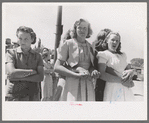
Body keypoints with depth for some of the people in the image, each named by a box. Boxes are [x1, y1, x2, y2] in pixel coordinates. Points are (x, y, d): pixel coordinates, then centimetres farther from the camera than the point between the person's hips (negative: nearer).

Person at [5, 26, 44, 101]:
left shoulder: (37, 56, 9)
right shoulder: (11, 53, 5)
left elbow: (40, 77, -2)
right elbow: (11, 72, -10)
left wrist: (19, 77, -10)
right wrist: (32, 71, -5)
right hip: (13, 96, -1)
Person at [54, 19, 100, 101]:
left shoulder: (90, 46, 15)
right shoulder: (68, 44, 1)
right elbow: (57, 67, -5)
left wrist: (93, 71, -2)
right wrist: (77, 75, -14)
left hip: (88, 85, 5)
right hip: (72, 84, -4)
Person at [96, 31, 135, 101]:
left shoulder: (122, 55, 20)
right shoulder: (104, 54, -1)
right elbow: (101, 74, -12)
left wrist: (131, 72, -3)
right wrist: (121, 80, -15)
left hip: (126, 90, 6)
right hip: (113, 89, -6)